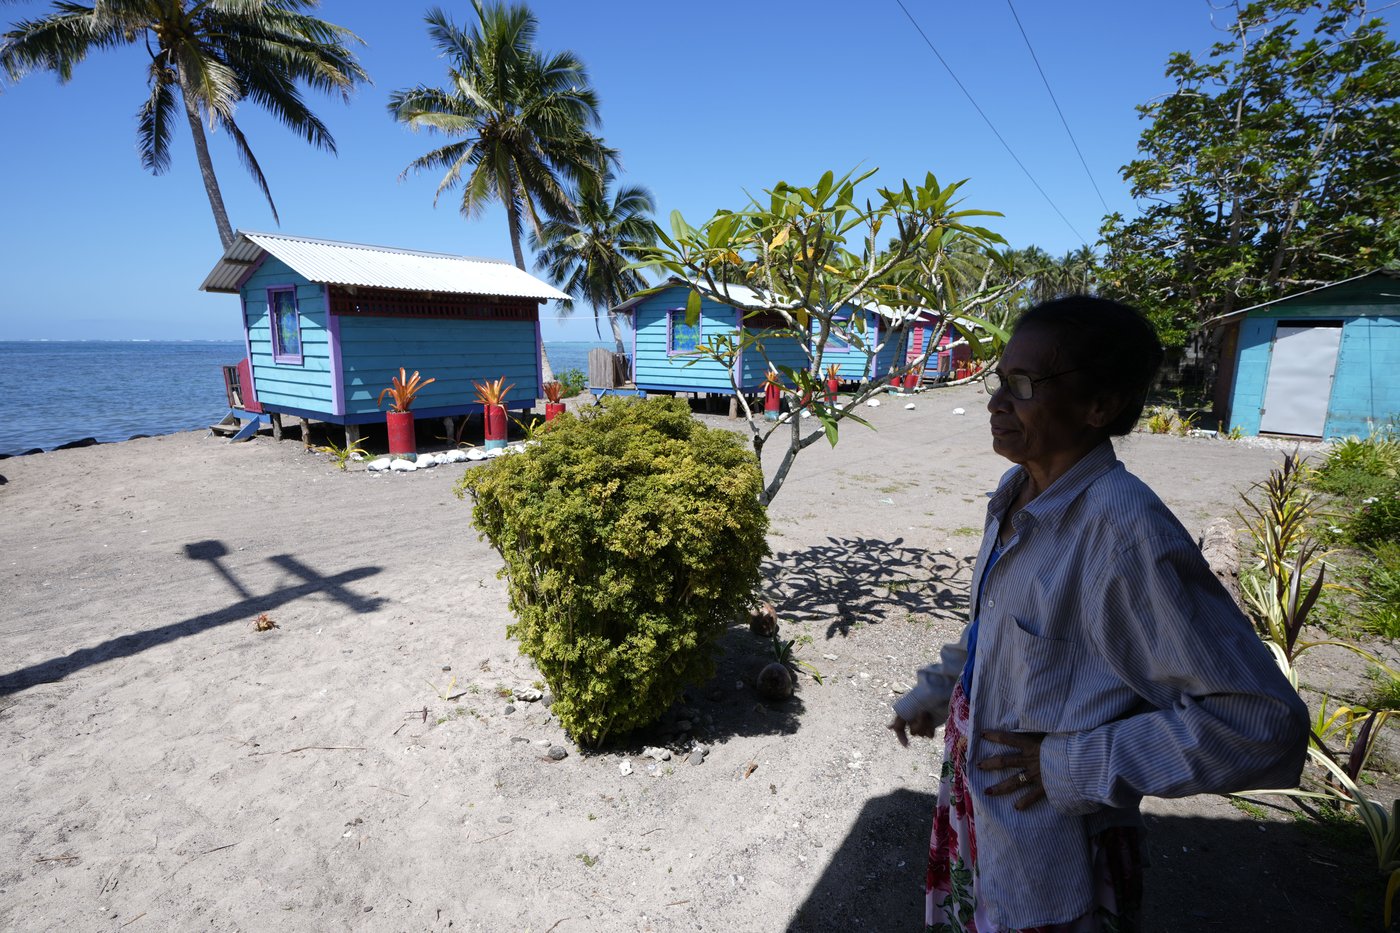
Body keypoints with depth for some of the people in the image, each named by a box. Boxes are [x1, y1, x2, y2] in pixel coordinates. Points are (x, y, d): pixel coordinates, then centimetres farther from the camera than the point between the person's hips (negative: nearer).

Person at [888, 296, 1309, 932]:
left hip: (1049, 850, -7)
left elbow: (1265, 726, -24)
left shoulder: (1126, 532, -28)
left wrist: (1074, 766, -23)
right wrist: (933, 692, 14)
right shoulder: (1016, 495, -4)